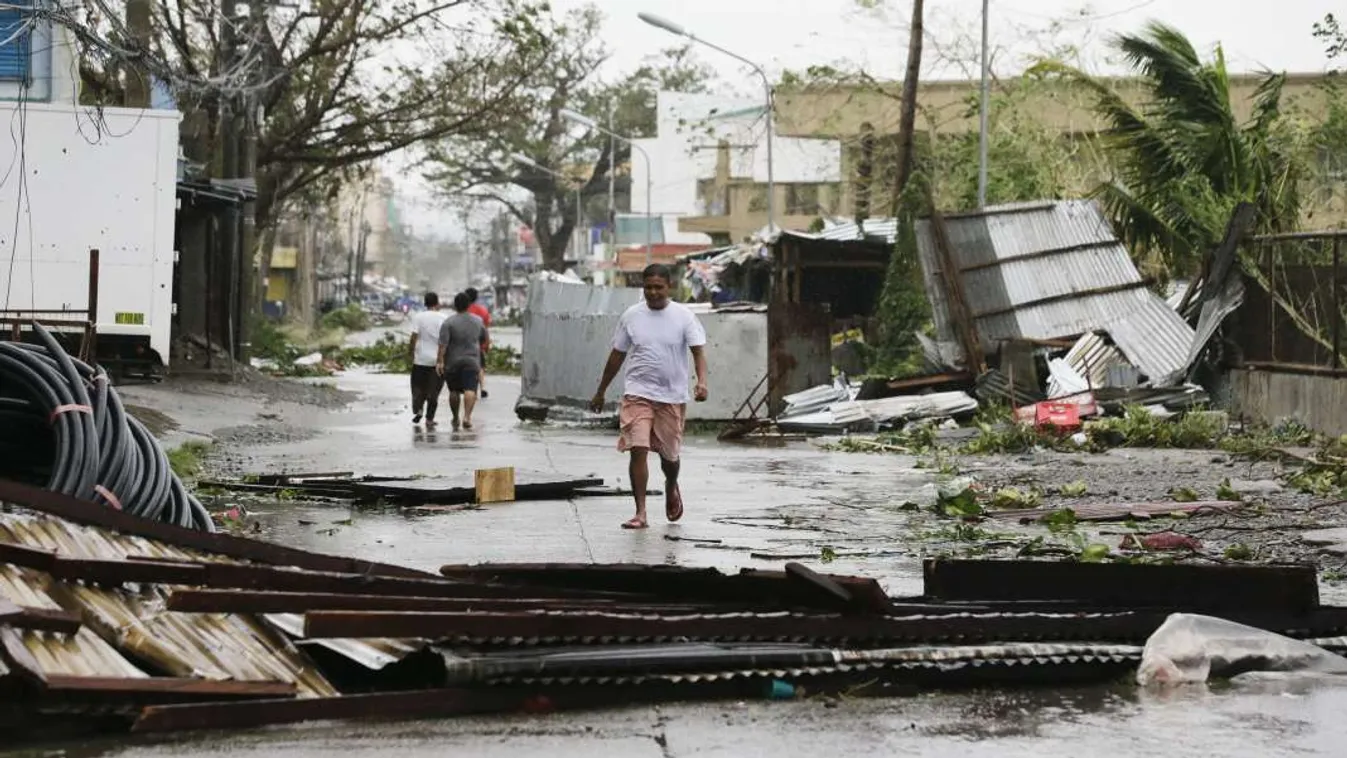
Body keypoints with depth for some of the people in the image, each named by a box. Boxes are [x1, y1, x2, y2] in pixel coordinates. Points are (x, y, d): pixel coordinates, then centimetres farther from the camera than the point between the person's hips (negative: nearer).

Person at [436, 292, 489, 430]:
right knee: (470, 390, -10)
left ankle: (455, 418, 26)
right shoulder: (478, 321, 5)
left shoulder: (449, 322, -8)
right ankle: (467, 416, -28)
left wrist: (440, 361, -16)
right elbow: (484, 340, 19)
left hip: (452, 363, -1)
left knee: (454, 391, 15)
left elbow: (443, 344, -16)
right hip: (472, 361, 1)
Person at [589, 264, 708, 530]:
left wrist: (701, 381, -28)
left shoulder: (683, 316, -2)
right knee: (638, 450, -13)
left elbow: (698, 350, -9)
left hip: (673, 397, 0)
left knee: (669, 453, 12)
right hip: (638, 395, 0)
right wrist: (601, 392, 16)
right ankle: (640, 513, -9)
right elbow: (617, 355, 12)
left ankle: (671, 487, 46)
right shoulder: (631, 316, 3)